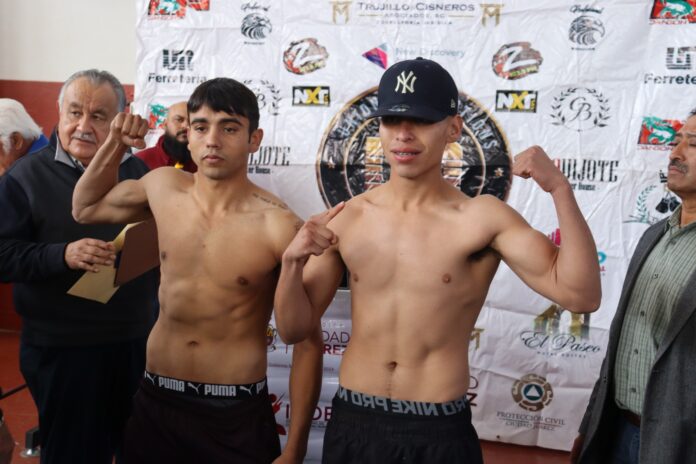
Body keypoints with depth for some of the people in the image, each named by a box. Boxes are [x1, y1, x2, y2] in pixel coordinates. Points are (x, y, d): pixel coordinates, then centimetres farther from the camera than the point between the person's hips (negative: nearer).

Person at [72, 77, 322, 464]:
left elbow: (307, 343, -12)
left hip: (237, 413, -4)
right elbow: (86, 208, 18)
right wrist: (116, 142, 3)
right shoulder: (163, 187, -3)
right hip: (154, 402, 5)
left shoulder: (277, 226, -18)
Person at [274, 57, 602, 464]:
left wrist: (560, 189, -25)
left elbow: (580, 295, -17)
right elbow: (294, 329, 2)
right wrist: (293, 262, -17)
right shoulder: (346, 218, -3)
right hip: (352, 423, 3)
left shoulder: (482, 219, -11)